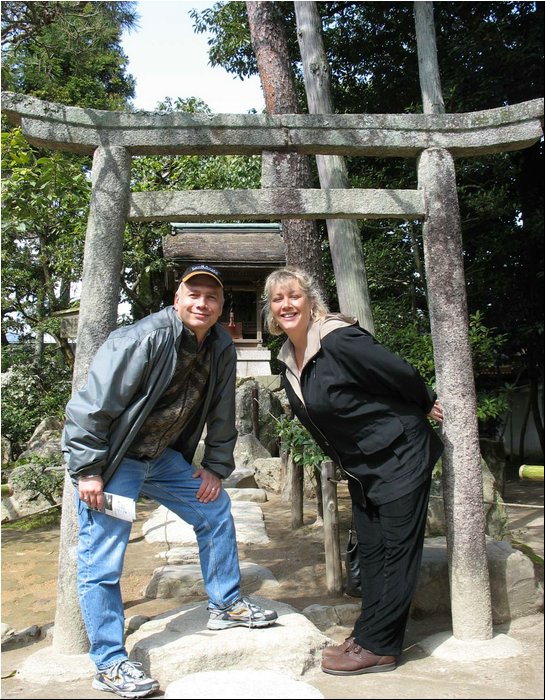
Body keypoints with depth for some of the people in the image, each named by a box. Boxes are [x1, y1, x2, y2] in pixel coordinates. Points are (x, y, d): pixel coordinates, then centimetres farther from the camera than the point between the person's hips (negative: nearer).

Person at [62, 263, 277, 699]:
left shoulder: (222, 349, -3)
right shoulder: (143, 340, -26)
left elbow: (222, 415, 7)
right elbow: (91, 405, -24)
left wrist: (217, 467, 5)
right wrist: (87, 471, -22)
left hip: (163, 457, 7)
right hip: (113, 459, -7)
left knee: (215, 508, 9)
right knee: (102, 561, -5)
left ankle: (226, 605, 26)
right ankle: (109, 664, 8)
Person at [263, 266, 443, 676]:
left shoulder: (339, 340, -25)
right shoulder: (290, 361, 1)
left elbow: (402, 375, -17)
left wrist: (426, 407, -1)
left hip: (400, 455, -8)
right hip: (361, 467, 8)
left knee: (397, 549, 0)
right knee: (371, 550, 12)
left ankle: (377, 646, 6)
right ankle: (372, 636, 22)